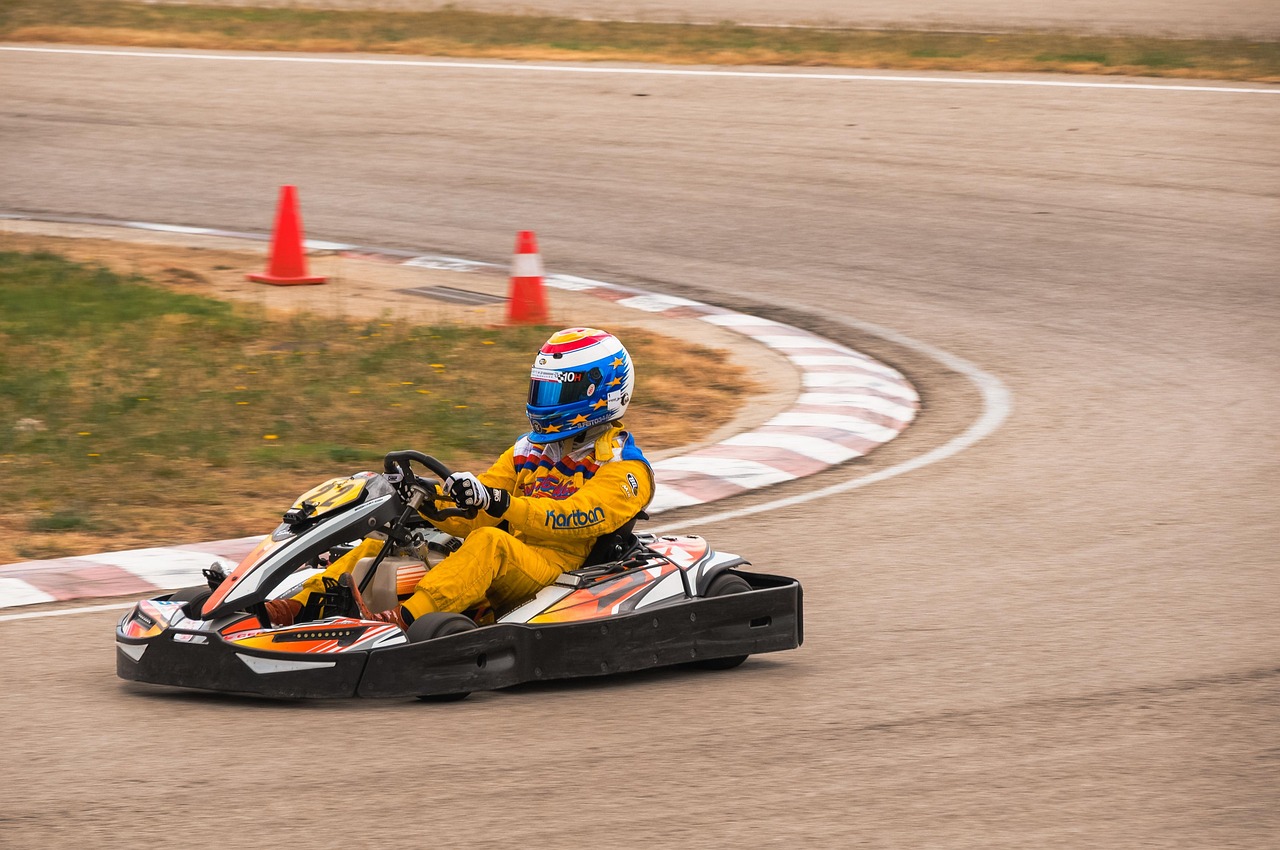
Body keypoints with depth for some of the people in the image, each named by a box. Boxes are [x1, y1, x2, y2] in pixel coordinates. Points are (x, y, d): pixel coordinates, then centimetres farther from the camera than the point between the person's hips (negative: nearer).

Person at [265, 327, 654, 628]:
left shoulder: (624, 466, -1)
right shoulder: (530, 449, 22)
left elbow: (578, 517, -20)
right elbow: (472, 514, 15)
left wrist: (498, 502, -33)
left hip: (557, 571, -7)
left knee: (489, 542, -37)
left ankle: (405, 618, -55)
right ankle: (302, 606, -24)